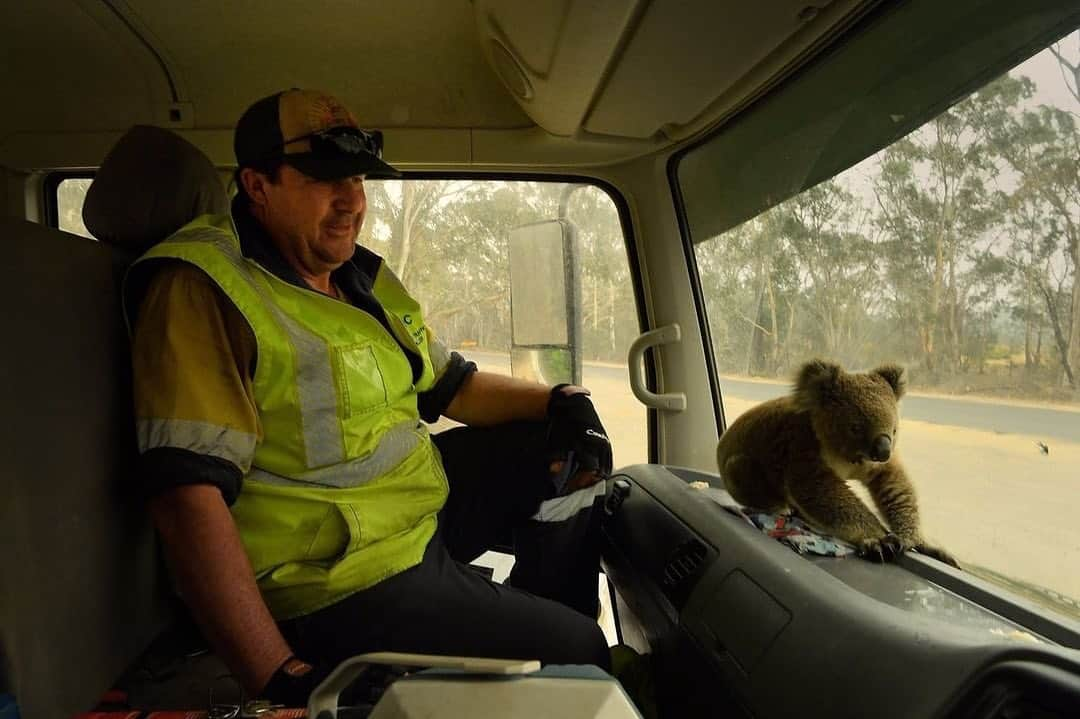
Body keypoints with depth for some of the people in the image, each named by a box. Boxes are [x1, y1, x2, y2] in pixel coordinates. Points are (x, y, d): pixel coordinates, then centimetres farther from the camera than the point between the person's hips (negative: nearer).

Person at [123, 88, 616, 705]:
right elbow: (188, 496, -26)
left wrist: (559, 400, 0)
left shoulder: (364, 276, 9)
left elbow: (452, 383, 17)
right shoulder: (204, 289, -19)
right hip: (338, 583, -9)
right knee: (576, 654, -8)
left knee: (570, 455, 14)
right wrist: (280, 675, -30)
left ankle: (533, 623, 21)